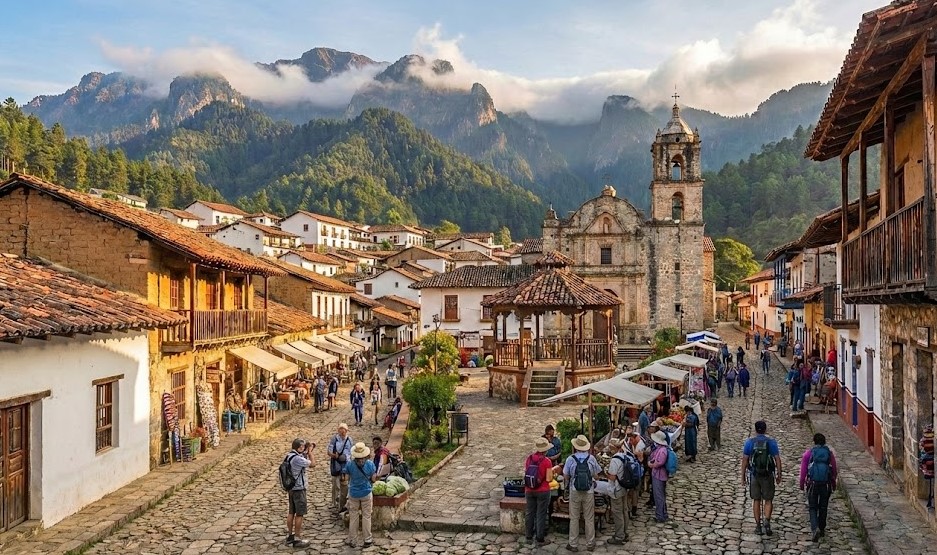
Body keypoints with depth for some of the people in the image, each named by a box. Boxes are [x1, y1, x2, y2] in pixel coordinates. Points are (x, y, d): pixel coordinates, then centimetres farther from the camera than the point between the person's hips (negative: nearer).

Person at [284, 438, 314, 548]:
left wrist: (307, 452, 4)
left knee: (291, 512, 16)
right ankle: (297, 539, 7)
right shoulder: (297, 458, -25)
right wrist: (310, 452, -2)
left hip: (292, 488, 9)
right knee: (299, 514, 0)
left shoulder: (289, 456, 5)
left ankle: (289, 536, 25)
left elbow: (303, 460, 15)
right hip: (299, 489, -9)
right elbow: (311, 463, -14)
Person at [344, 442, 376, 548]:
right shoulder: (369, 464, -14)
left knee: (353, 517, 12)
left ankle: (353, 541, 20)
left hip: (353, 494, 0)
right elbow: (373, 479, -6)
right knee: (366, 517, 11)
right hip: (366, 493, 0)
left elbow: (347, 478, -7)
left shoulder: (349, 464, -14)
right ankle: (367, 540, 18)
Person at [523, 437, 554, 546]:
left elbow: (525, 474, 6)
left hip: (529, 491, 4)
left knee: (529, 513, 15)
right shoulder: (546, 461, -16)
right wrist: (552, 472, 3)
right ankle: (540, 539, 14)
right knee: (541, 515, 6)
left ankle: (529, 537, 24)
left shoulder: (528, 458, -3)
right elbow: (549, 479, -15)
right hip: (542, 491, -4)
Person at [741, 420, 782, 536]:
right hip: (768, 475, -1)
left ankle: (758, 526, 14)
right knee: (768, 500, 9)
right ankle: (767, 522, -10)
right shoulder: (771, 441, -4)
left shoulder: (749, 442, -3)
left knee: (756, 501, 10)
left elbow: (745, 460, -2)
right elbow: (777, 460, -4)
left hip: (754, 475, 1)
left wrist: (743, 476, 6)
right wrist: (779, 475, 6)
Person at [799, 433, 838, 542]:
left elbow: (803, 470, -1)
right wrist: (834, 484, 21)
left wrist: (801, 484, 9)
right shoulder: (830, 453, 2)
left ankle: (815, 529, -13)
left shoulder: (809, 452, -2)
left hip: (813, 483, -2)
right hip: (826, 484, 2)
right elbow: (834, 470, 8)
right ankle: (822, 529, 27)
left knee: (813, 507, 6)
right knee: (823, 507, 17)